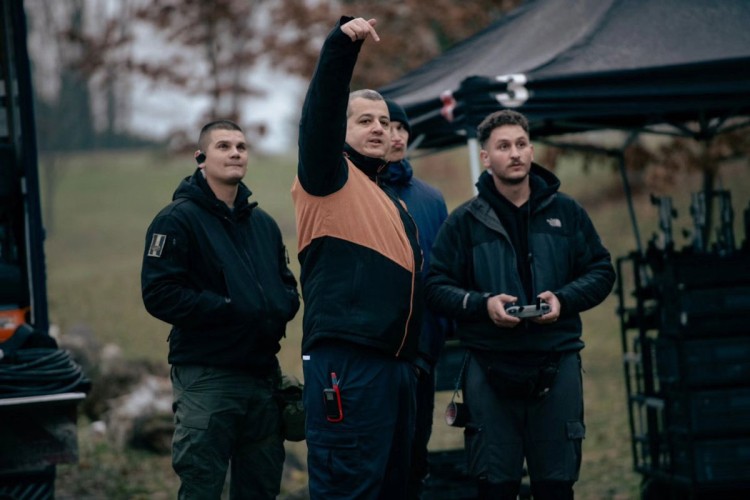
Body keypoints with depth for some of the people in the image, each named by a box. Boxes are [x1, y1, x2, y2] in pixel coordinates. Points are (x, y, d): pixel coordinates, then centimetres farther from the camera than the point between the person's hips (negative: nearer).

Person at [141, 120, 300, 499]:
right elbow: (159, 294, -15)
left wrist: (281, 308, -1)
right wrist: (229, 311, -19)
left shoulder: (263, 224, 16)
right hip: (206, 378, -6)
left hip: (263, 376, 7)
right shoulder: (178, 219, -5)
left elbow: (287, 284, 23)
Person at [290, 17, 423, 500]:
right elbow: (320, 114, -16)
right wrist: (341, 47, -29)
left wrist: (416, 356, 22)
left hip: (396, 364, 9)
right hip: (345, 362, -9)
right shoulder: (330, 177, 1)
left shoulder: (392, 199, 24)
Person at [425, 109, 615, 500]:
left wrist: (564, 299, -9)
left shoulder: (566, 212, 7)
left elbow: (601, 271, 9)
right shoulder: (465, 221, 2)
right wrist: (482, 304, -16)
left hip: (556, 365, 1)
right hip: (490, 368, -1)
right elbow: (437, 287, 0)